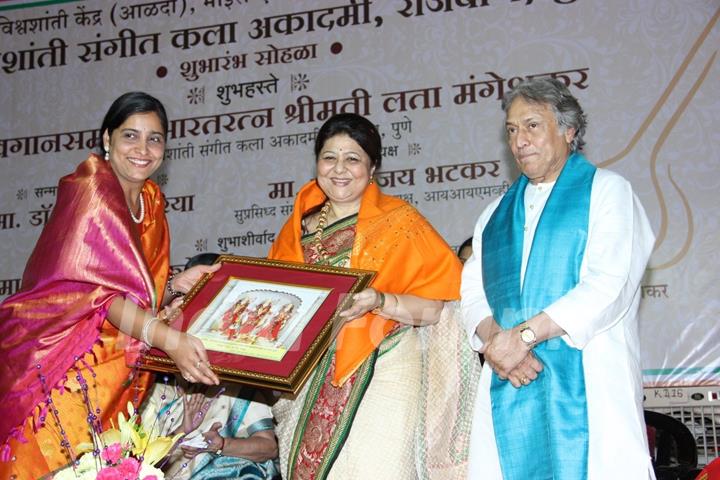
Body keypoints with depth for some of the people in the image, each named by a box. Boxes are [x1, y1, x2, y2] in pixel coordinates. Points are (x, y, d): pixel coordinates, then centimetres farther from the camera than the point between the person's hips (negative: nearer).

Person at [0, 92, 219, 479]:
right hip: (59, 358, -7)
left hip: (117, 366, 7)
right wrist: (168, 339, -36)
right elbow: (96, 292, -24)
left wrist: (178, 284, -6)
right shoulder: (90, 192, -15)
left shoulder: (150, 199, 8)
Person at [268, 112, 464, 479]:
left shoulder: (399, 222, -2)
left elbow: (437, 307, -8)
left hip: (378, 376, -4)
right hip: (309, 381, 4)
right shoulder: (299, 226, 12)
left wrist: (379, 301, -21)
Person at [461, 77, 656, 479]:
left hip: (587, 381, -4)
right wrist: (494, 340, -9)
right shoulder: (496, 213, 20)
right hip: (508, 385, 4)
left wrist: (525, 334, -15)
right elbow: (473, 292, 12)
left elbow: (610, 284, -10)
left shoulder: (607, 191, 4)